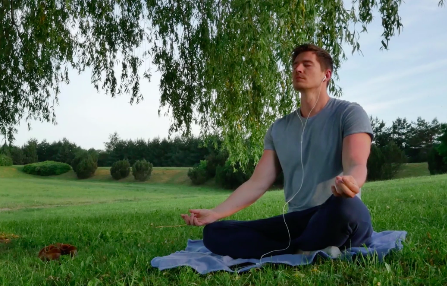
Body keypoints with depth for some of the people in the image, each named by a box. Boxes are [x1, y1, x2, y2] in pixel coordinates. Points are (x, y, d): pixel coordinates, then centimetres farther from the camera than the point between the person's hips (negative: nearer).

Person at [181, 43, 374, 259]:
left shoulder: (349, 113, -2)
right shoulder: (279, 128, 13)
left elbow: (356, 165, -18)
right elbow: (257, 184, 8)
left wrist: (350, 183, -44)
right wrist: (215, 213, -4)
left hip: (336, 219, -5)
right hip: (297, 223, 5)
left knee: (345, 206, -43)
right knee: (214, 233, -9)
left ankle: (291, 252, -15)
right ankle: (309, 251, -18)